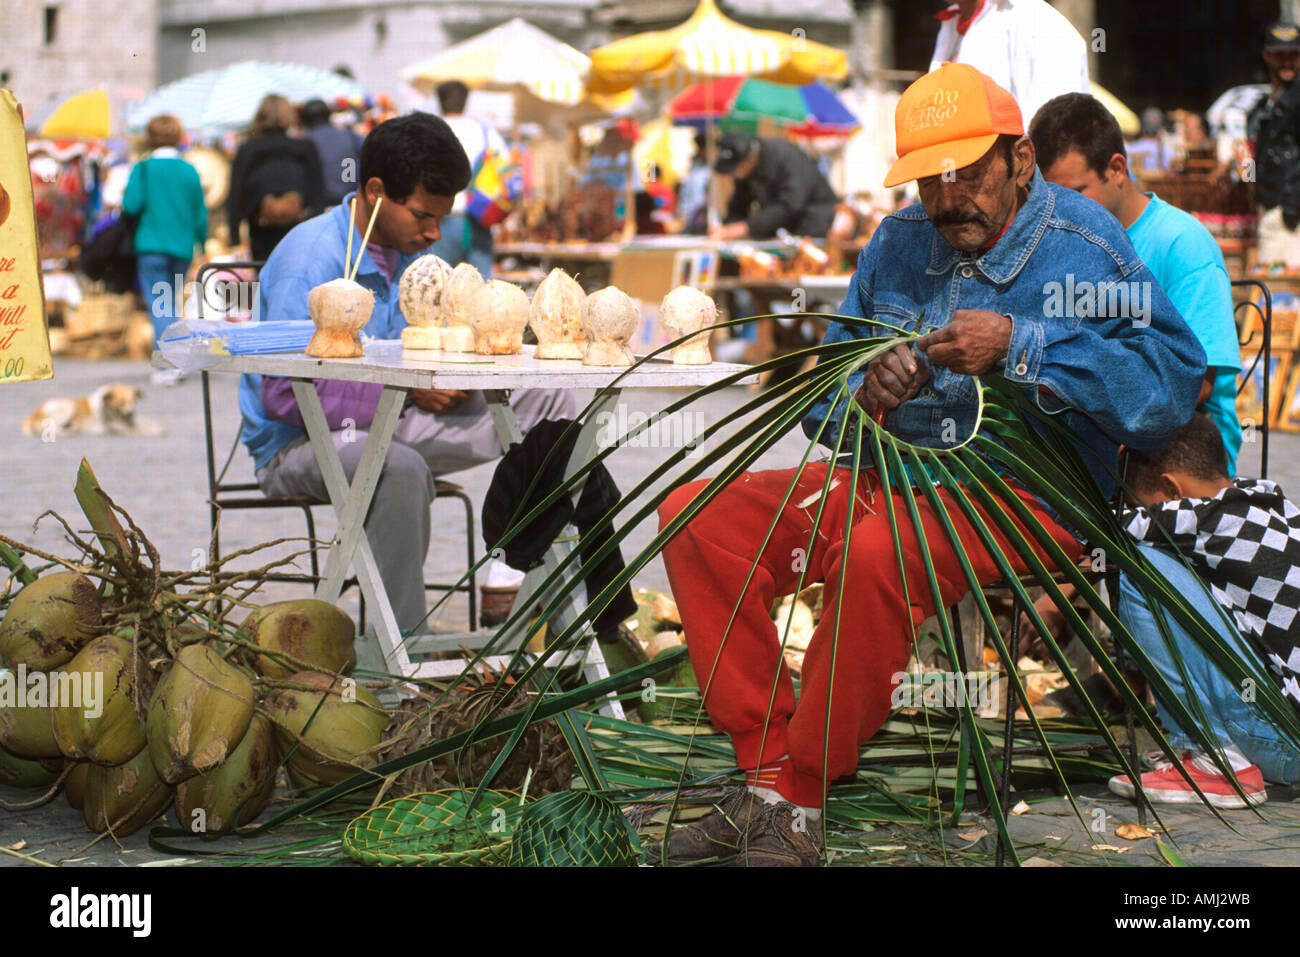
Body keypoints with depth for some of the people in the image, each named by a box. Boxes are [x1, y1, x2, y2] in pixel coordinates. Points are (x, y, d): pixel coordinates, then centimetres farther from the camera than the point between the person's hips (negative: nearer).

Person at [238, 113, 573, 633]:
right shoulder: (311, 259, -19)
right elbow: (283, 394, -24)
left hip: (387, 421, 8)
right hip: (300, 443, -8)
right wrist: (407, 390, -25)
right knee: (400, 468, -41)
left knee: (543, 400, -3)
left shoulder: (412, 251, 7)